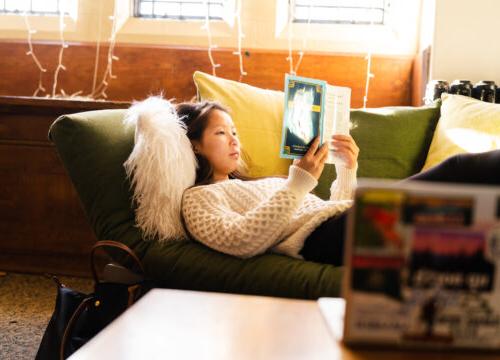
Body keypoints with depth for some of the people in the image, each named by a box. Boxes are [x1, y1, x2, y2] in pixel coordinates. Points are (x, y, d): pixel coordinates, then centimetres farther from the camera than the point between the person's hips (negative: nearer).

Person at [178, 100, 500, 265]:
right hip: (322, 236, -8)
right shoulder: (199, 198, 12)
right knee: (460, 170, -20)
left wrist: (348, 169, 10)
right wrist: (298, 182, -13)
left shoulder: (265, 183, 34)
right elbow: (242, 241, -10)